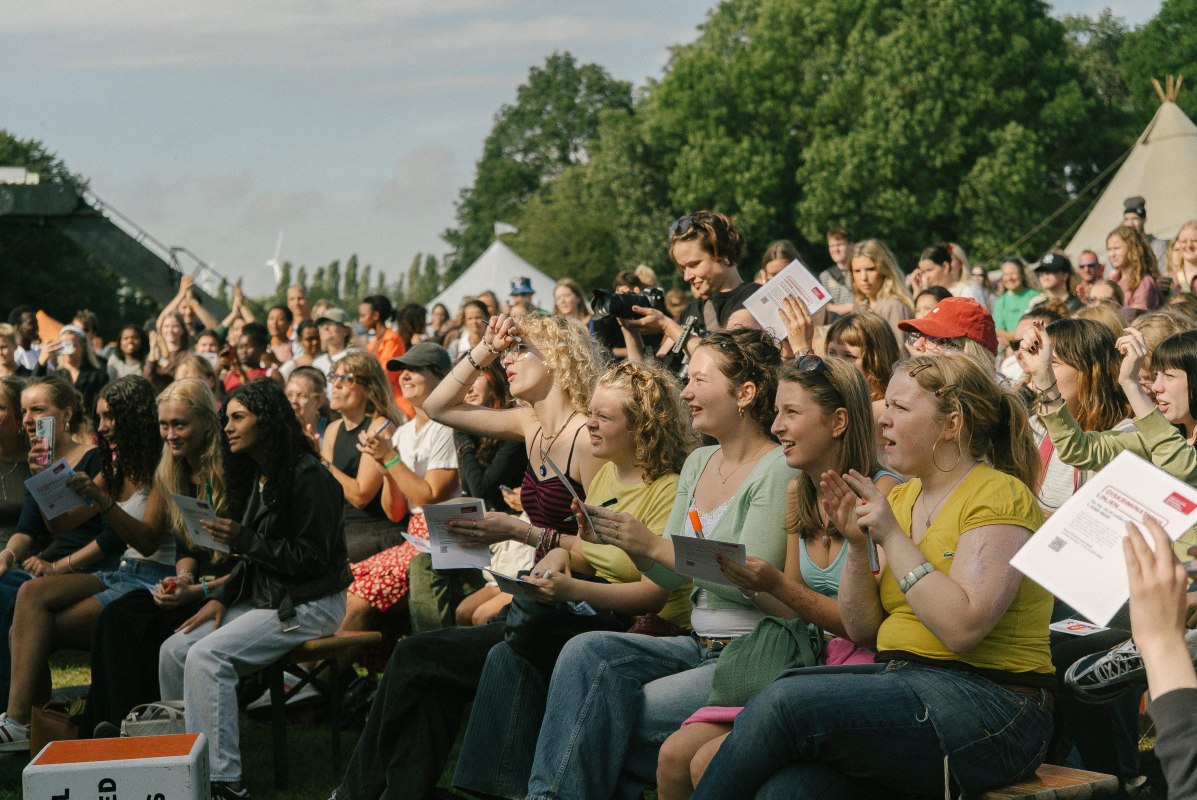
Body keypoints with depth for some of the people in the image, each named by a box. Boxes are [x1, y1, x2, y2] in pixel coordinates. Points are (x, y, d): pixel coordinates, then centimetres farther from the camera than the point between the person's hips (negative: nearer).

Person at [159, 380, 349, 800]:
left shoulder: (309, 477, -16)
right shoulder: (260, 477, 13)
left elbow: (312, 558, -18)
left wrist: (243, 540, -19)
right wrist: (221, 598, 5)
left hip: (308, 604, -9)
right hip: (265, 597, 9)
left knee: (207, 656, -25)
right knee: (174, 650, -6)